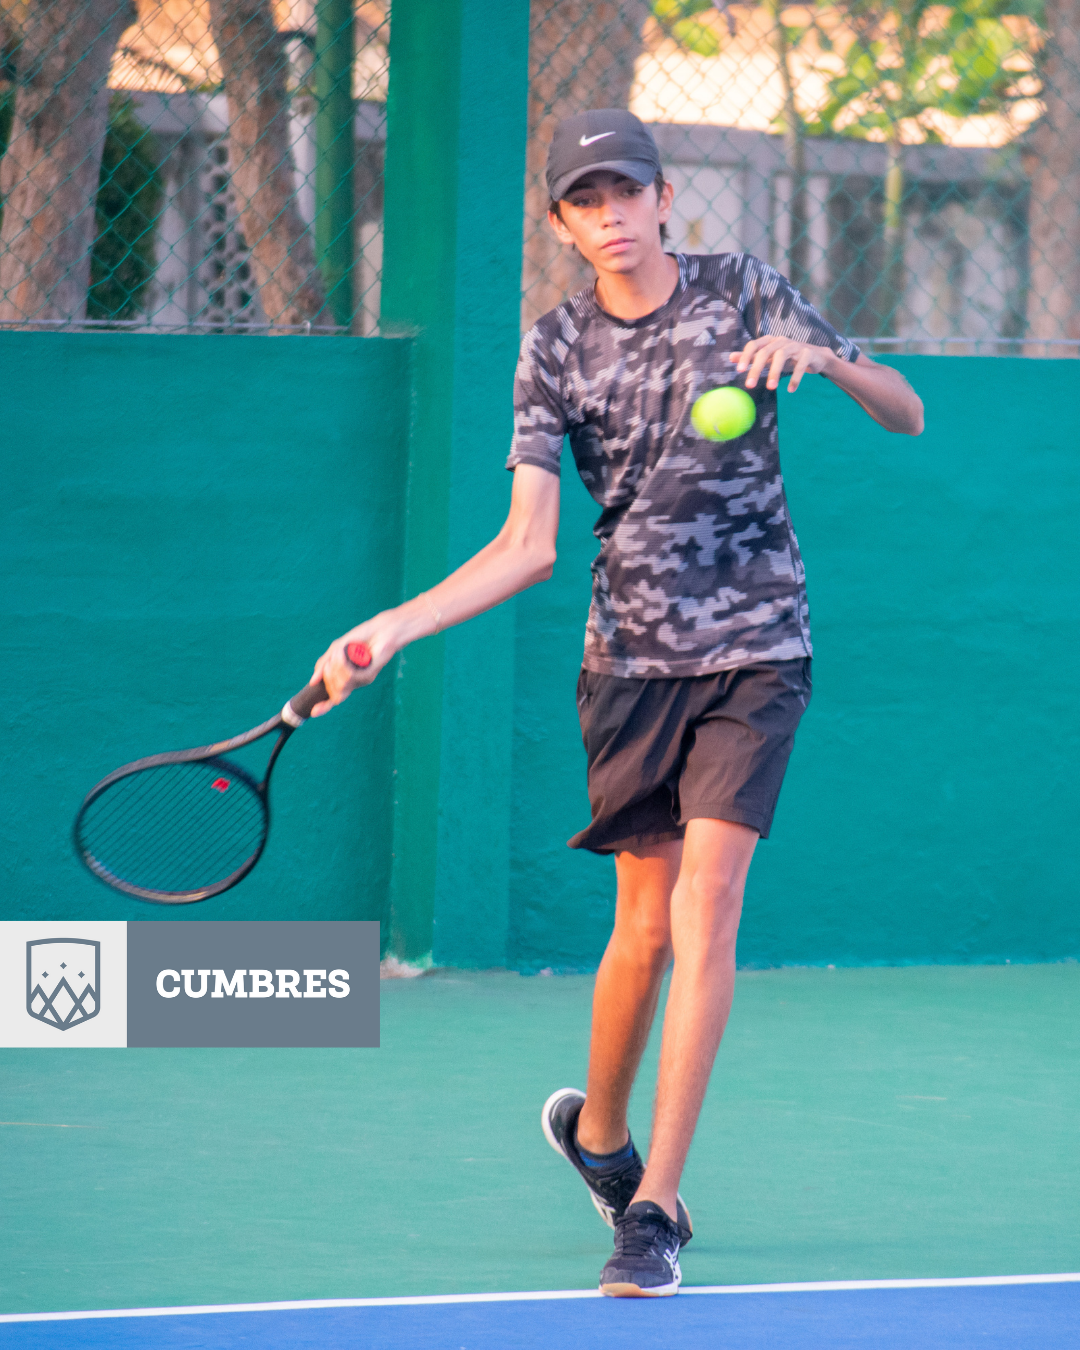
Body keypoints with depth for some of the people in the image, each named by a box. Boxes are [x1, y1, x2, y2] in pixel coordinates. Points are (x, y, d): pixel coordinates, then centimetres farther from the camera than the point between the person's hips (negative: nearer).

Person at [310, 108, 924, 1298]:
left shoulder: (745, 295, -1)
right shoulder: (556, 349, 1)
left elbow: (905, 415, -1)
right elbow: (527, 545, -2)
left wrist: (820, 359, -22)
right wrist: (395, 627, -14)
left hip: (755, 651, -1)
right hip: (632, 661, 1)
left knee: (703, 912, -13)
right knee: (645, 925, 4)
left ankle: (655, 1210, -13)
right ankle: (597, 1130, 33)